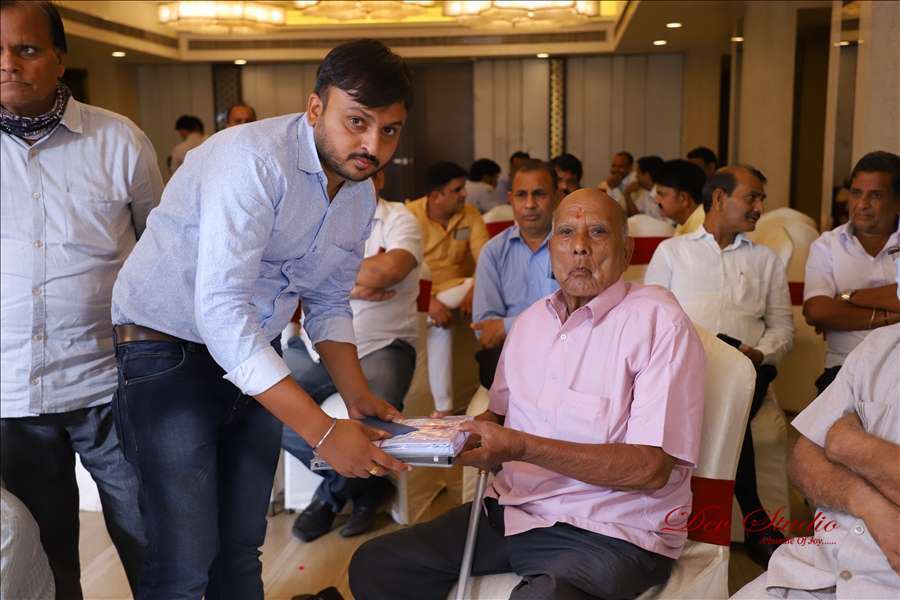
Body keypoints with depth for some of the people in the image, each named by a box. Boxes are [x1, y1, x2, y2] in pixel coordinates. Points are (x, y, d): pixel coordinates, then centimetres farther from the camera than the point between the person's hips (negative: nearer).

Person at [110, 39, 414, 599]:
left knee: (242, 545, 13)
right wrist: (323, 430, -33)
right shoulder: (253, 159, -24)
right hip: (169, 346, -7)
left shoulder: (362, 195, 2)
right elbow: (219, 312, -31)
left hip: (256, 356, 7)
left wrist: (357, 394, -4)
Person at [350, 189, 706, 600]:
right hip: (510, 512, 7)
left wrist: (521, 447, -24)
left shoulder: (658, 323, -13)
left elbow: (652, 468, -19)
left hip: (610, 535, -7)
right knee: (373, 565, 2)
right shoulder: (531, 320, 12)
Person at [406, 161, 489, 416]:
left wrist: (475, 289, -30)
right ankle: (443, 407, -24)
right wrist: (429, 301, -32)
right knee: (440, 325, -34)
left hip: (454, 287, 4)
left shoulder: (470, 214, 0)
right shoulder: (410, 215, -10)